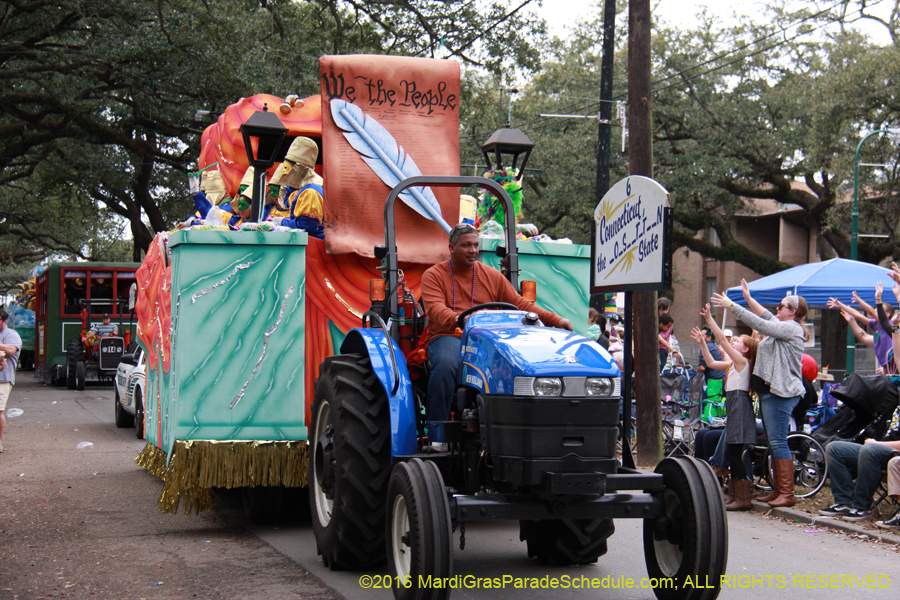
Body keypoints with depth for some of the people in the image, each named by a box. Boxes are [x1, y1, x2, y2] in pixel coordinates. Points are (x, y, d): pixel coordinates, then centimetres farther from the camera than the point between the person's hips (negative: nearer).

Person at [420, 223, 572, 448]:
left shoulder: (491, 276, 18)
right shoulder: (433, 275, 7)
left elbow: (519, 303, 14)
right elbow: (436, 309, -11)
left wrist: (555, 320, 0)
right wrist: (458, 319, -33)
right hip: (447, 336, -3)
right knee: (446, 363, -38)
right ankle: (437, 434, -30)